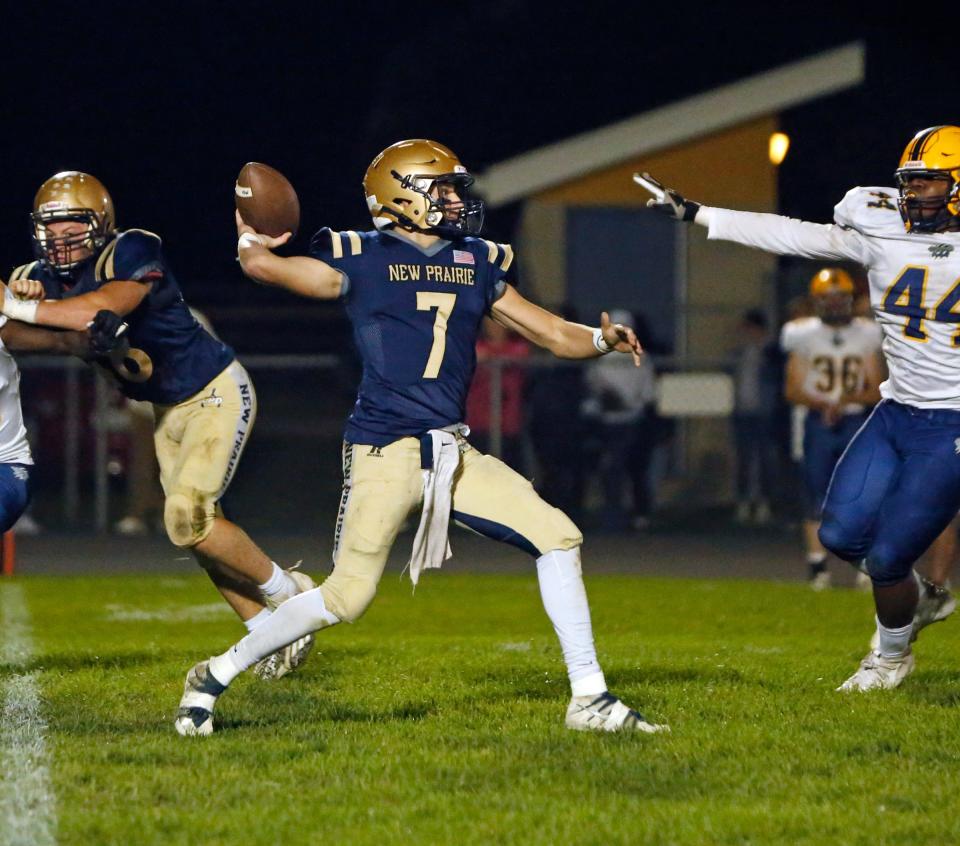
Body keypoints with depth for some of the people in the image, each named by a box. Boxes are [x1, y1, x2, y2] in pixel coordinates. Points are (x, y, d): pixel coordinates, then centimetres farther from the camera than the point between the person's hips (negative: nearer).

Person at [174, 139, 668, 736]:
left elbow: (553, 334, 15)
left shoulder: (477, 264, 14)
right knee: (346, 598, -8)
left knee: (558, 538, -4)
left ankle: (590, 699, 4)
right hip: (385, 452, -6)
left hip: (455, 454, 6)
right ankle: (217, 675, 10)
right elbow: (263, 266, -7)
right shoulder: (362, 261, -2)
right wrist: (251, 243, 15)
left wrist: (603, 339, -4)